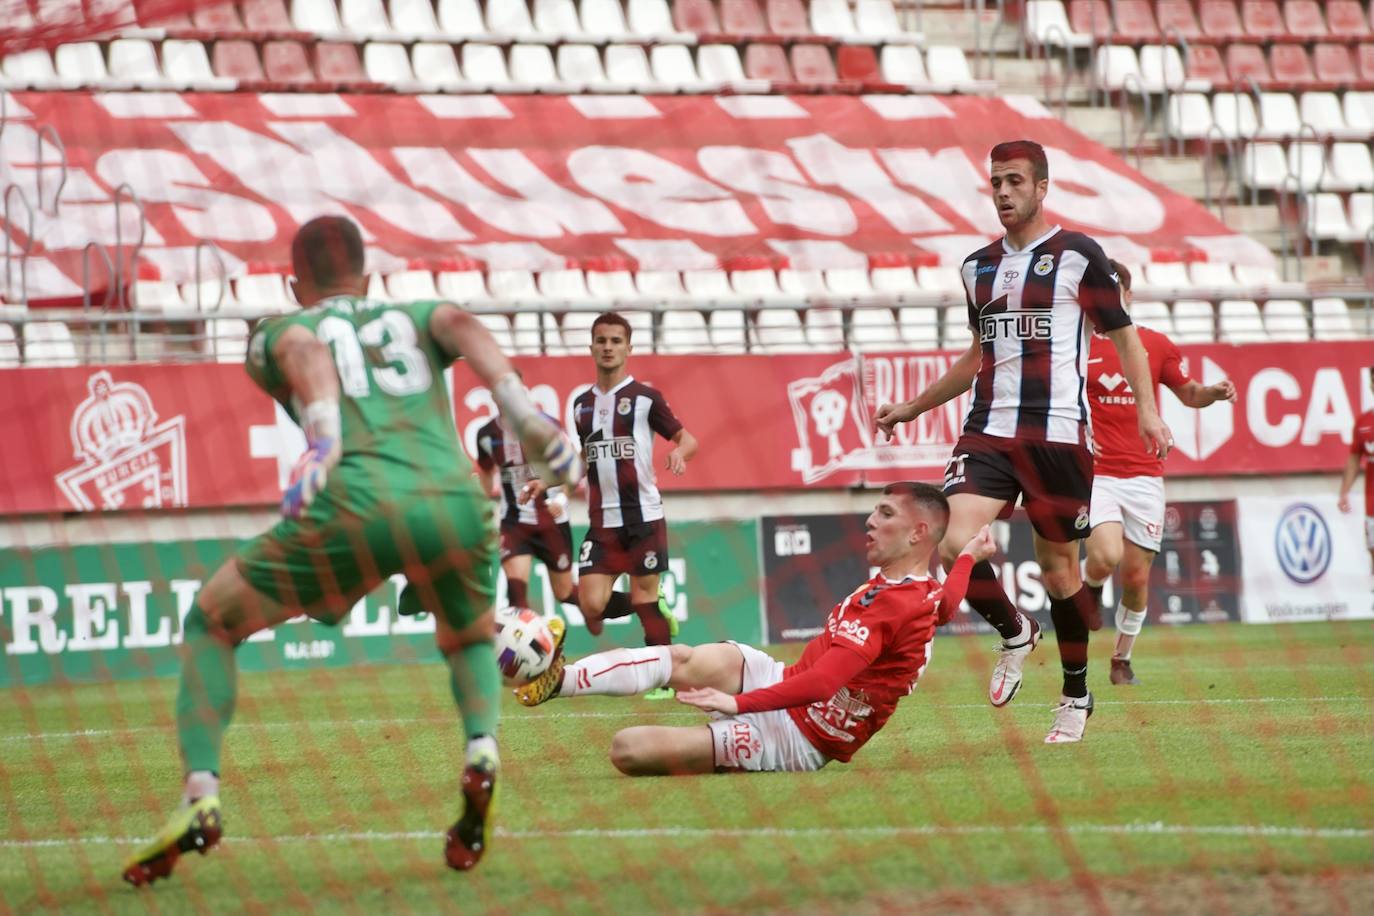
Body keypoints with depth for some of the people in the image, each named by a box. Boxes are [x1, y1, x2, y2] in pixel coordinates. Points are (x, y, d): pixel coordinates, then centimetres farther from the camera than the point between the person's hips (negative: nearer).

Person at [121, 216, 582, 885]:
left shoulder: (274, 333, 25)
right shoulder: (416, 317, 30)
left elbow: (305, 353, 0)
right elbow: (462, 328, 7)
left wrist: (323, 442, -17)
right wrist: (523, 413, -5)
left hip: (353, 507, -2)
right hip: (455, 502, 2)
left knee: (209, 624, 20)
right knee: (471, 643, 33)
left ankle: (200, 797, 0)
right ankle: (481, 748, 0)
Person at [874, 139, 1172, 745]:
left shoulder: (1077, 255, -1)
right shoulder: (978, 267, 15)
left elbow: (1123, 333, 2)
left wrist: (1147, 409, -10)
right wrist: (913, 407, 29)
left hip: (1059, 433, -4)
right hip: (988, 430, 4)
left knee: (1058, 566, 3)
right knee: (956, 545, -18)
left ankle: (1076, 694, 23)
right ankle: (1014, 634, 11)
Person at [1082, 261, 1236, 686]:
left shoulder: (1156, 345, 7)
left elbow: (1189, 393, 20)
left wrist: (1215, 392, -1)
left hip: (1144, 476, 2)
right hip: (1094, 473, -2)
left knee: (1136, 576, 3)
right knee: (1107, 555, -25)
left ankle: (1122, 659, 22)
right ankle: (1089, 587, 11)